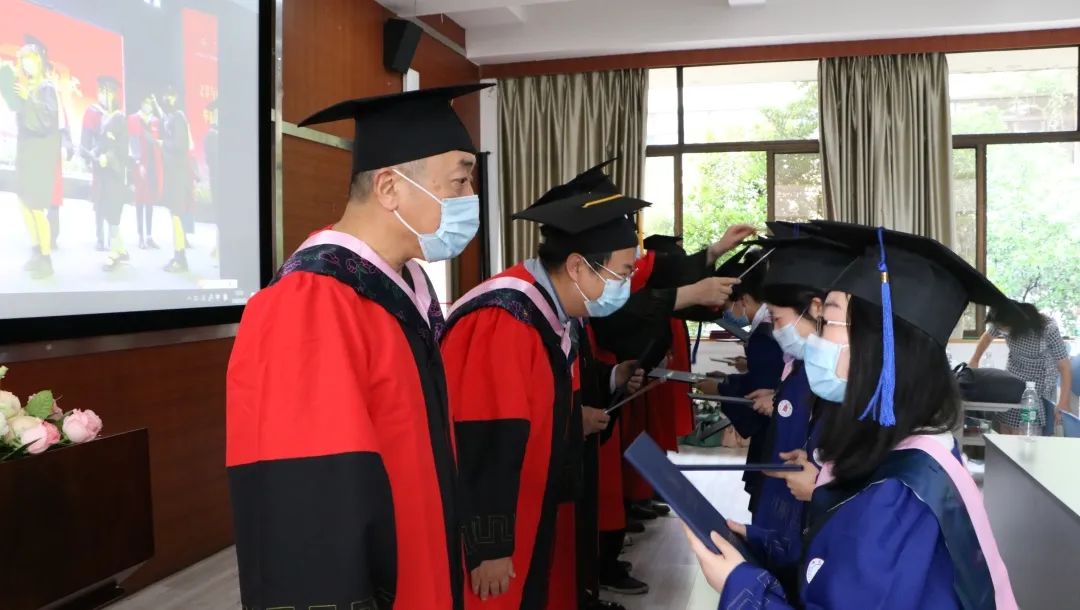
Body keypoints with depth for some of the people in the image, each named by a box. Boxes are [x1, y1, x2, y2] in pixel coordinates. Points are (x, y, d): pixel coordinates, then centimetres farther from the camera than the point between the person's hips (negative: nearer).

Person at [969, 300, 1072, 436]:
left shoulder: (1048, 329, -25)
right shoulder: (1003, 324, -13)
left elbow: (1064, 367, -18)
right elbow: (987, 336, 12)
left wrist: (1063, 403, -20)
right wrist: (974, 361, 9)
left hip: (1040, 389, -5)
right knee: (1004, 434, 4)